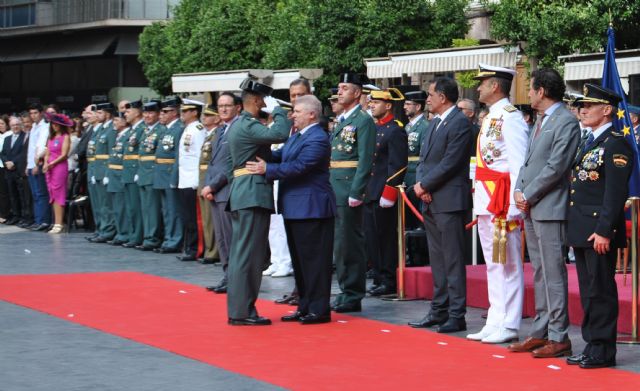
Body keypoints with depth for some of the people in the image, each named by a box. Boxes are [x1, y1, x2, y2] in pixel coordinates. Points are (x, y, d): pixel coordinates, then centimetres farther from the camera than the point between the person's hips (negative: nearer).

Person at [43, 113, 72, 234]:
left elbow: (64, 155, -10)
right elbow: (47, 153, 15)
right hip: (50, 168, 7)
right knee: (52, 195, 5)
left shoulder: (65, 137, -4)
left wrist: (51, 164, -12)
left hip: (60, 166, -7)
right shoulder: (51, 137, 17)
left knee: (58, 195, -8)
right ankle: (57, 222, 7)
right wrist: (46, 164, -4)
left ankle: (59, 224, -8)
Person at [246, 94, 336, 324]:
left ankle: (319, 310, -1)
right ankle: (305, 307, 22)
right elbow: (280, 156, 15)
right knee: (299, 259, 15)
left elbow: (298, 166, -24)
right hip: (294, 208, 10)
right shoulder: (296, 136, 17)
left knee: (314, 259, -6)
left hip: (310, 208, -10)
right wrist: (260, 159, -2)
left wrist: (266, 170, -23)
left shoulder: (317, 139, -16)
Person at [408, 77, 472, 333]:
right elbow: (423, 159, 18)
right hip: (430, 201, 9)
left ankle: (456, 315, -4)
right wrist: (419, 184, 0)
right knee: (437, 260, 13)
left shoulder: (460, 123, -11)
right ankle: (439, 310, 19)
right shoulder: (434, 124, 18)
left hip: (449, 201, -9)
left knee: (453, 260, -6)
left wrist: (425, 185, -12)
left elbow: (450, 163, -17)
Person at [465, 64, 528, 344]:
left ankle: (508, 326, 1)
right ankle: (495, 323, 19)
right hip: (486, 203, 10)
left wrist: (512, 207, -21)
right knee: (493, 265, 13)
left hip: (503, 204, -10)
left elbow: (519, 166, -18)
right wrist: (481, 204, 17)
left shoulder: (510, 118, -13)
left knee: (508, 265, -3)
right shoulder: (489, 118, 16)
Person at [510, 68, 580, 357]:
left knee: (553, 273, -7)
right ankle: (541, 331, 19)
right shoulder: (540, 121, 18)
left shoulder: (566, 122, -12)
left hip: (549, 209, -9)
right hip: (531, 208, 10)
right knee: (539, 273, 13)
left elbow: (556, 167, -18)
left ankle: (558, 337, -4)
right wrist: (519, 190, 4)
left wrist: (528, 196, -12)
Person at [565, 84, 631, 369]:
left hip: (599, 231, -9)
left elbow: (616, 192, -17)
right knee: (588, 290, 12)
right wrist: (575, 228, 16)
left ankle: (603, 351, 1)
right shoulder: (589, 143, 18)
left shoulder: (616, 144, -11)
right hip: (581, 232, 9)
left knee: (601, 290, -4)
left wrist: (604, 231, -22)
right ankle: (592, 345, 18)